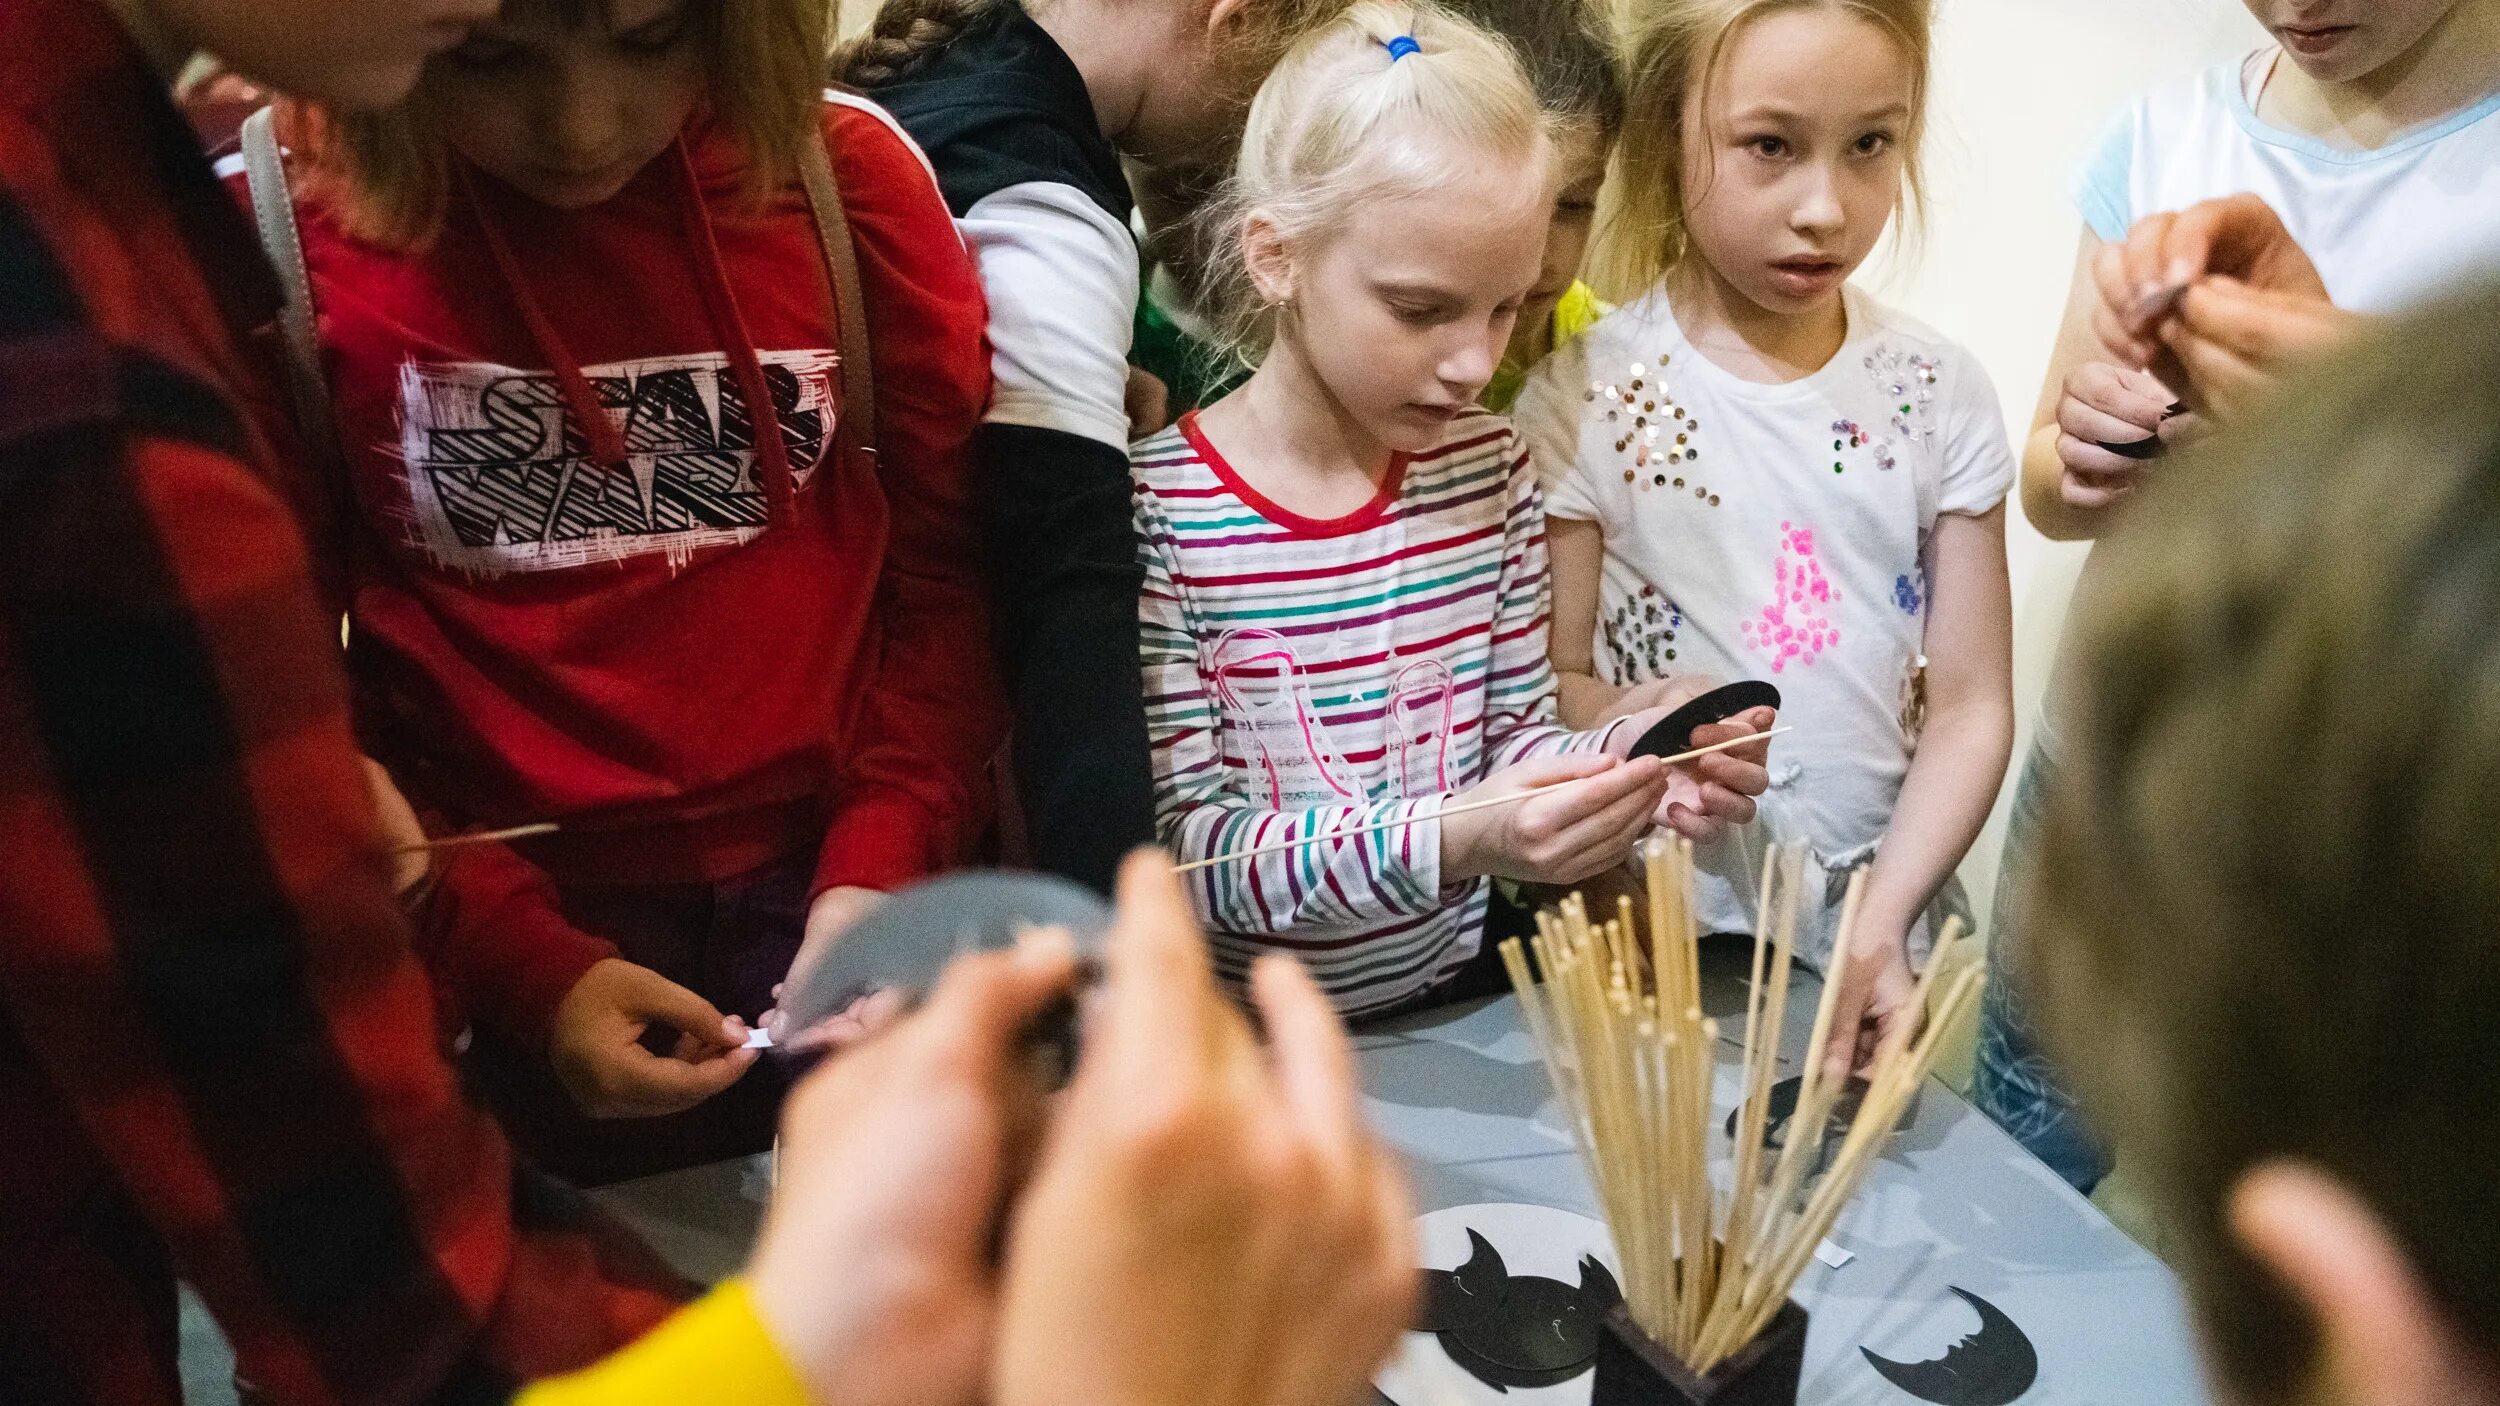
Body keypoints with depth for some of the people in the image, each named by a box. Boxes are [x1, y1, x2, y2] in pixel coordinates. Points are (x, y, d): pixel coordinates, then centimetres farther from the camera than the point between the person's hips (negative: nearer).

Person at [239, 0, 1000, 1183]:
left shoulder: (844, 169, -5)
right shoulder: (278, 225, -8)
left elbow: (949, 565, 0)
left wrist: (885, 861, -10)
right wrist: (522, 963, -12)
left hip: (844, 873, 1)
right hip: (512, 912, 0)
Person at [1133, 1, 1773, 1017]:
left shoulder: (1488, 468, 2)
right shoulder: (1156, 515, -14)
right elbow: (1185, 844, -14)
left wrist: (1620, 763, -8)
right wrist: (1449, 840, -26)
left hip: (1457, 995, 4)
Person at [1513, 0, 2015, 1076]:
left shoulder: (1939, 396, -2)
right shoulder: (1585, 402, -10)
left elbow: (1971, 707, -3)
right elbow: (1549, 684, -5)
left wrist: (1882, 924, -15)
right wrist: (1628, 722, -28)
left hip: (1881, 919, 2)